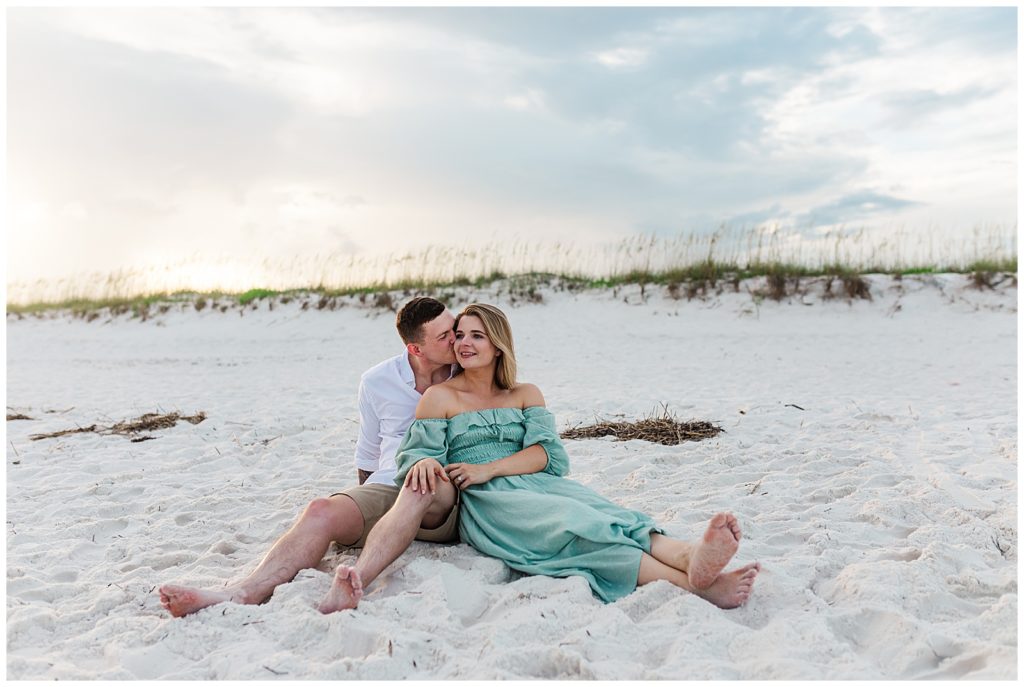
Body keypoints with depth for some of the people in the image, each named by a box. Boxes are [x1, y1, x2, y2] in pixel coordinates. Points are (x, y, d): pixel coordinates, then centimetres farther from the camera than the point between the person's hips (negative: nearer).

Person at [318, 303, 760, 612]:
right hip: (482, 504, -4)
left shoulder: (526, 395, 20)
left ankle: (691, 557, -57)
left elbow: (546, 453, 5)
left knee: (599, 514, -29)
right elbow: (413, 454, 4)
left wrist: (487, 469, -11)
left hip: (536, 484, 4)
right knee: (569, 525, -33)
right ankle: (691, 583, -54)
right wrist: (424, 463, -23)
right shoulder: (439, 398, 13)